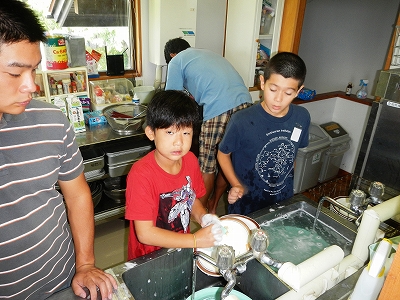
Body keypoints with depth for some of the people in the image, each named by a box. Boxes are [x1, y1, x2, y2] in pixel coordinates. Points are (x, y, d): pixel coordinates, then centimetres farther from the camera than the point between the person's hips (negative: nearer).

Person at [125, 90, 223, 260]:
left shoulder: (190, 160, -4)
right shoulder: (141, 174, -22)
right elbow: (144, 233, -20)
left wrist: (203, 217, -9)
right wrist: (196, 240, -22)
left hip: (182, 248, 6)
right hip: (148, 259, -6)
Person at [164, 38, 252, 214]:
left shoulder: (176, 61, 12)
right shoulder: (207, 53, 33)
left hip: (218, 110, -7)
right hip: (244, 103, 8)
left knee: (206, 167, 9)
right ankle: (213, 206, 37)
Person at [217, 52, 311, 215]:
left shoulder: (302, 118, -11)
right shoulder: (242, 121, -23)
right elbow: (223, 154, -8)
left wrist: (287, 185, 5)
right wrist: (237, 186, -18)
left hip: (283, 200, 4)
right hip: (245, 203, -4)